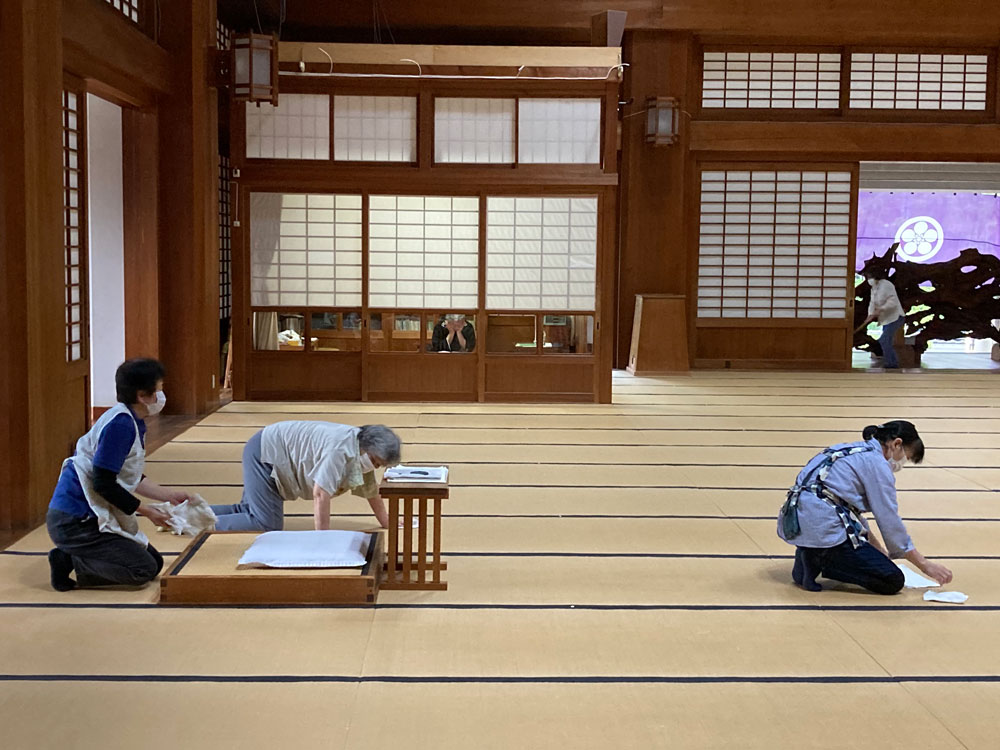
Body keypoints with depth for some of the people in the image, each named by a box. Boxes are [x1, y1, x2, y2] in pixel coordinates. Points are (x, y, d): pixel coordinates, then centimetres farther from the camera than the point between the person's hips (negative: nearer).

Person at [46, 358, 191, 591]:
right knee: (143, 570, -15)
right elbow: (103, 483, -22)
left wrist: (170, 496, 15)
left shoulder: (133, 423, 9)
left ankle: (71, 557, 7)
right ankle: (69, 561, -6)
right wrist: (148, 512, -13)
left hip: (93, 517, 10)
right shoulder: (120, 424, -21)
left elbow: (132, 479, 19)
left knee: (155, 561, 10)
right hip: (74, 522, -10)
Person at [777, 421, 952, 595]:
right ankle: (819, 560, -11)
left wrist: (880, 551, 31)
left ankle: (812, 557, 6)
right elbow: (891, 522, -4)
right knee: (893, 582, -3)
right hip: (821, 527, -9)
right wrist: (926, 565, 5)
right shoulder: (877, 463, -3)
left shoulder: (850, 451, 23)